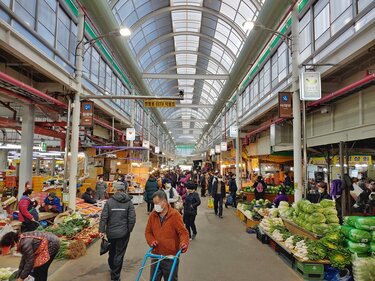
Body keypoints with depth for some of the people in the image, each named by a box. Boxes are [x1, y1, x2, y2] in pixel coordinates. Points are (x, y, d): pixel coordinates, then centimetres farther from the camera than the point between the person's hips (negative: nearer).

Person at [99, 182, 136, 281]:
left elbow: (103, 217, -8)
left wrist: (102, 230, -3)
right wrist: (128, 230, 4)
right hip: (123, 233, -2)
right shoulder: (129, 202, -6)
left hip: (111, 232, 2)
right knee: (119, 254, 8)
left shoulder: (109, 201, -4)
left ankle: (112, 268, 46)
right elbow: (132, 219, -10)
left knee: (112, 251, 24)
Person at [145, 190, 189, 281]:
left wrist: (184, 243, -33)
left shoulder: (175, 215, -12)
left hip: (171, 257, -4)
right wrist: (151, 241, -9)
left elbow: (183, 232, -15)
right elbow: (148, 232, 10)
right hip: (156, 256, 4)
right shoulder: (153, 215, 1)